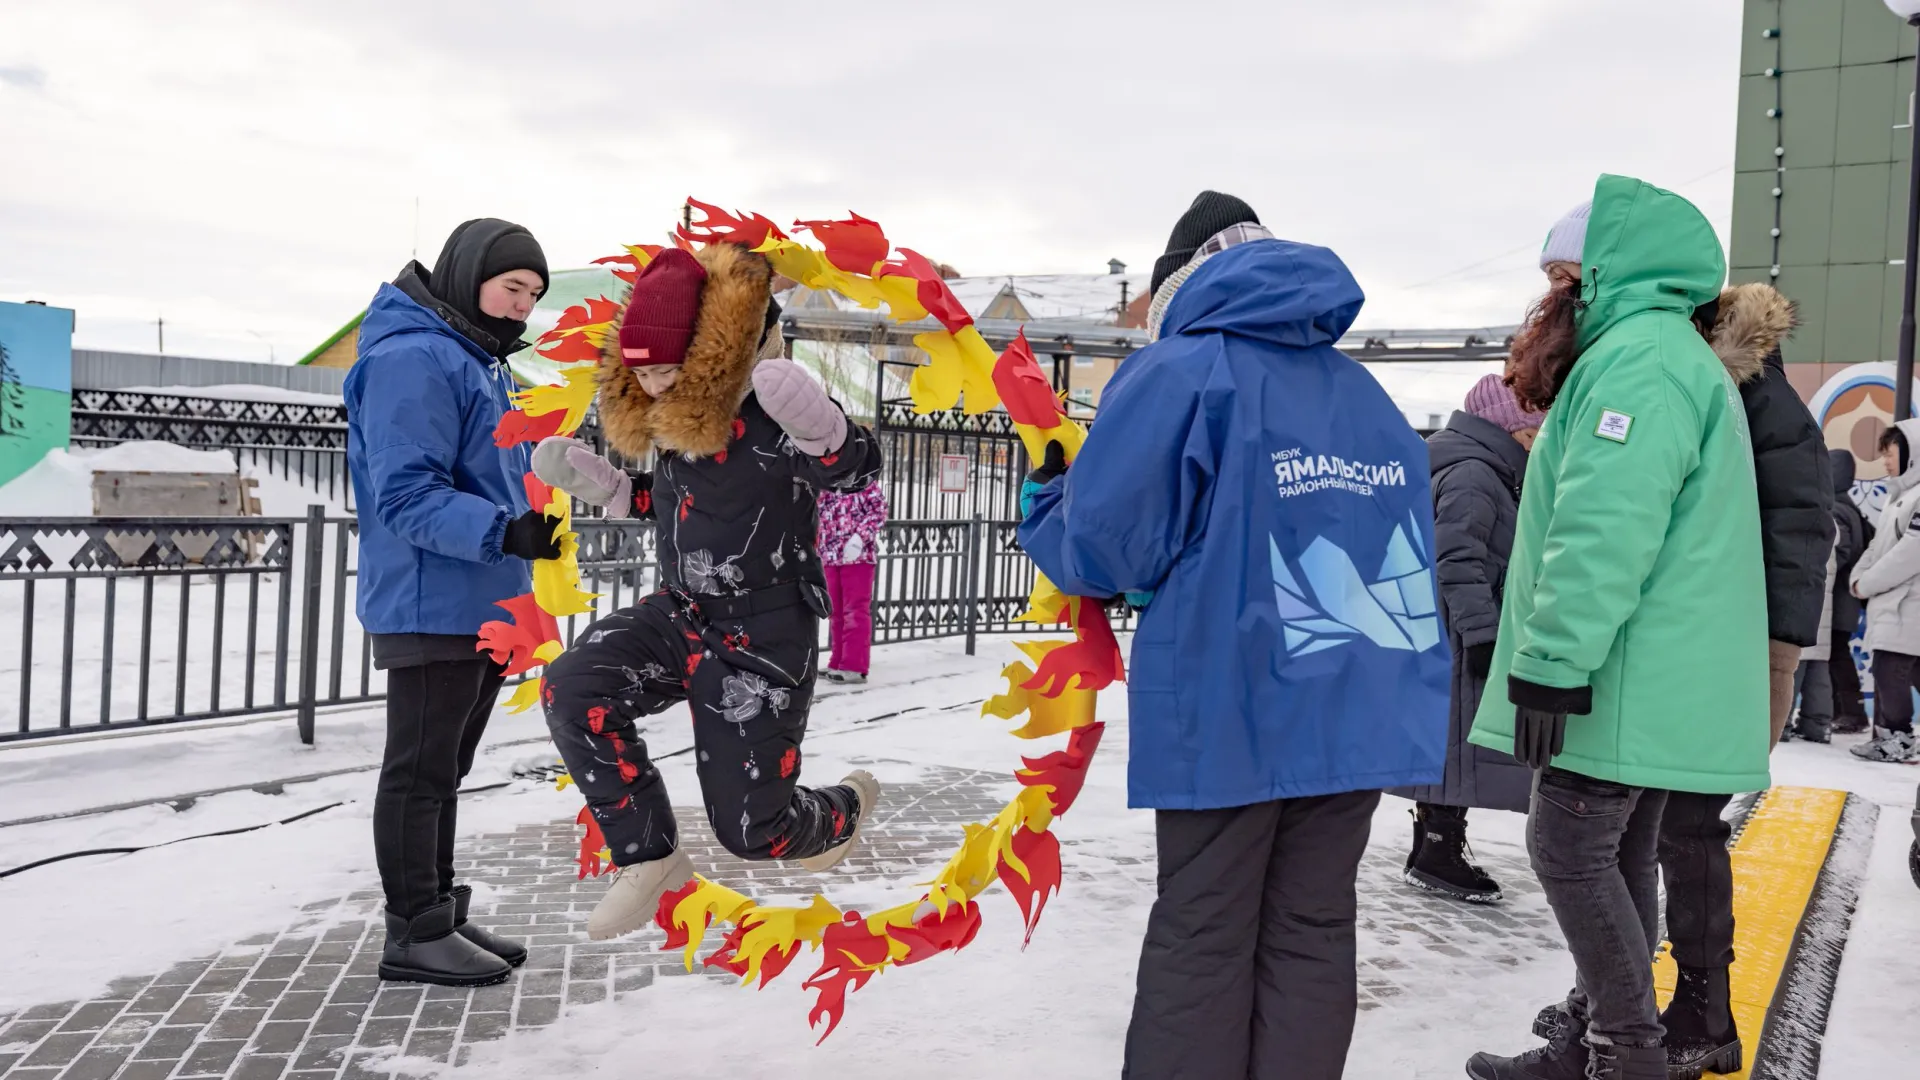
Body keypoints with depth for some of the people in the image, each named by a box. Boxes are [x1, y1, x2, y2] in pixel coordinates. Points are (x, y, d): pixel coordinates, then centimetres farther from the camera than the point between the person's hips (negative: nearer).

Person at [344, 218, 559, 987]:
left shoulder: (478, 361, 16)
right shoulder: (412, 359, -15)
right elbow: (408, 496, -23)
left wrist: (523, 533, 23)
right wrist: (505, 533, -33)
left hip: (482, 607, 10)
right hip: (432, 608, -10)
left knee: (443, 771, 16)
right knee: (420, 771, 0)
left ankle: (437, 916, 27)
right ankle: (417, 932, 9)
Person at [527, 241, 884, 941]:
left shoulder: (768, 413, -19)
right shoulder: (670, 415, 4)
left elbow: (858, 472, -23)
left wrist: (818, 425, -43)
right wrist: (602, 485, 5)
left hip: (764, 640, -7)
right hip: (682, 615, 7)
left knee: (750, 828, -1)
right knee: (572, 691, -21)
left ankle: (843, 810, 37)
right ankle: (650, 858, -4)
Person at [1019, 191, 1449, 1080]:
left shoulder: (1181, 372, -5)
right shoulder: (1368, 394, 14)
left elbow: (1105, 546, -10)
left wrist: (1046, 500, 13)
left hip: (1229, 713, -5)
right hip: (1360, 710, 6)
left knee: (1201, 943, 5)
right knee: (1312, 933, 13)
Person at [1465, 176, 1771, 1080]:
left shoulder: (1638, 357, -15)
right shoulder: (1664, 355, 20)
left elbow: (1604, 536, -26)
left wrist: (1552, 665, -24)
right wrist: (1557, 661, 24)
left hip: (1624, 681, -10)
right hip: (1649, 681, 10)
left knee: (1570, 846, -5)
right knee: (1616, 856, 14)